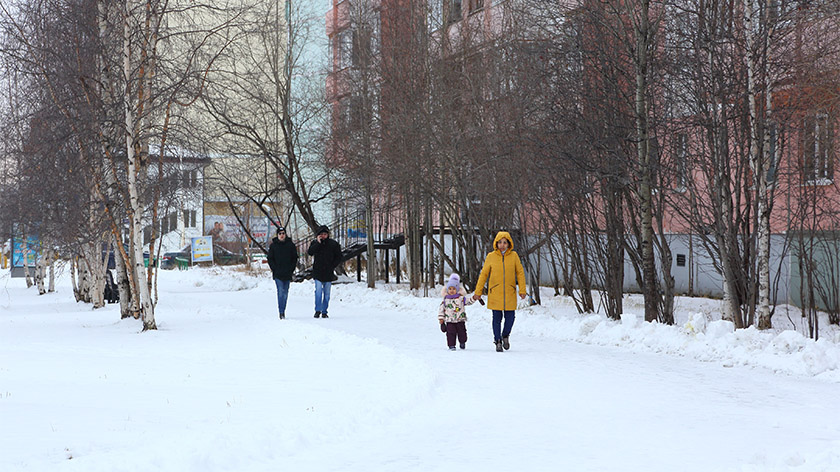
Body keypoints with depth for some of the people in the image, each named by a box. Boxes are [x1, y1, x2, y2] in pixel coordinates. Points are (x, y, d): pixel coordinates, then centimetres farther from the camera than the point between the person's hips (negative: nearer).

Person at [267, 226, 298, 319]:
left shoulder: (291, 245, 5)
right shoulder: (273, 245, 4)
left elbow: (295, 258, 9)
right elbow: (270, 259, 6)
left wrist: (291, 269, -1)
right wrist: (275, 269, -5)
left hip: (288, 273, 2)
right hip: (278, 274, -2)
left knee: (285, 293, 7)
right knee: (280, 292, -12)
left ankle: (283, 310, 18)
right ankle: (281, 312, -13)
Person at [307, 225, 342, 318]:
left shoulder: (334, 244, 4)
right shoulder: (315, 243, 5)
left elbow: (338, 258, 7)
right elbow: (310, 252, -13)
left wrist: (332, 267, -5)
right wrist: (318, 243, -16)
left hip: (329, 273, 1)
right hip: (318, 272, -1)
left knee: (326, 293, 6)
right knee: (318, 291, -11)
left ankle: (324, 311, 13)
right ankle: (318, 310, -5)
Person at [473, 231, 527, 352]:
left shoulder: (514, 256, 1)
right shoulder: (491, 257, -1)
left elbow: (520, 273, 5)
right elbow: (483, 274, 4)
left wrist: (522, 290, -1)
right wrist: (478, 292, 3)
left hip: (510, 293, 1)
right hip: (495, 293, -1)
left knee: (510, 317, 1)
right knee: (497, 318, 1)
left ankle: (505, 335, 29)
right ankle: (498, 341, 15)